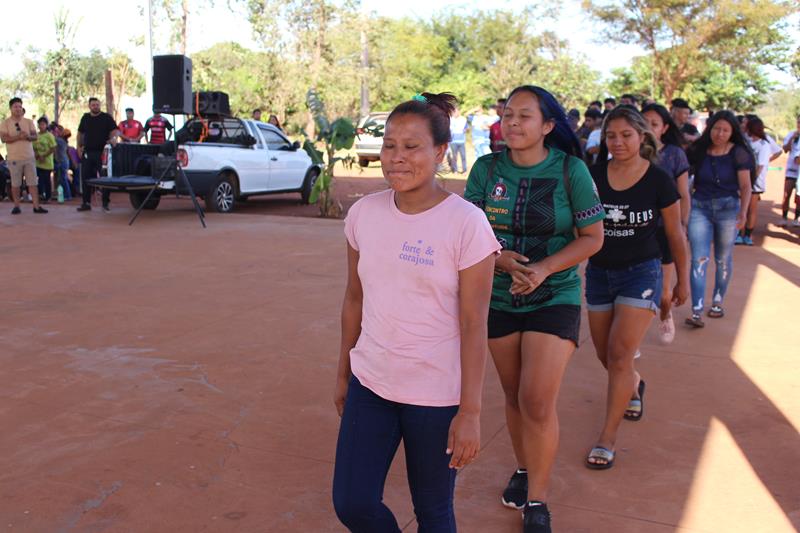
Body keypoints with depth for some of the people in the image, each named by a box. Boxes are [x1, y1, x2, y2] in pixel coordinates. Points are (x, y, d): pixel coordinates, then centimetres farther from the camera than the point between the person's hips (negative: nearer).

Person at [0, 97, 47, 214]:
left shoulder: (29, 122, 9)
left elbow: (35, 136, 5)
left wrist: (28, 136, -17)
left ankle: (36, 206, 0)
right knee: (15, 184, 3)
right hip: (14, 158, -2)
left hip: (29, 157, 2)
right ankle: (16, 206, 13)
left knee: (33, 182, -1)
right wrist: (18, 137, -22)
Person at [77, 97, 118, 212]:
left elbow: (115, 130, -7)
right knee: (85, 178, 6)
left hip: (102, 152, -4)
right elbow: (80, 133, 21)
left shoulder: (106, 117, 1)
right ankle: (86, 203, 14)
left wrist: (113, 138, -28)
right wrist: (79, 147, 12)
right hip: (87, 153, 4)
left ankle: (105, 203, 4)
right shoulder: (85, 118, 13)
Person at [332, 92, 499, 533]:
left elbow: (474, 324, -13)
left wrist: (470, 411, -13)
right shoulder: (363, 214, 0)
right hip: (370, 382, 4)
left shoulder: (466, 223, -14)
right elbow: (355, 299, 9)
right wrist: (343, 373, 15)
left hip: (436, 394, -4)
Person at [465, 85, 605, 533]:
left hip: (555, 298, -3)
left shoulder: (570, 170, -10)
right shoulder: (487, 169, -3)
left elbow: (593, 237, -6)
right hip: (500, 298, 3)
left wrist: (544, 269, -20)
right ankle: (524, 470, 40)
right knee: (514, 396, 14)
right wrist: (503, 259, -22)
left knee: (538, 403, -9)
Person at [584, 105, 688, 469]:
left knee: (619, 355, -10)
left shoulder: (659, 181, -9)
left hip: (641, 272, -3)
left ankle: (608, 437, 3)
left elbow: (675, 234, 2)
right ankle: (635, 385, 49)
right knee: (605, 355, 14)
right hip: (599, 272, 4)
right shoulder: (593, 175, -4)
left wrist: (683, 279, 9)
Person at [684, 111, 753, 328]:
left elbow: (746, 186, -6)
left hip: (728, 209, 0)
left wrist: (743, 211, -19)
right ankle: (697, 312, -12)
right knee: (699, 259, -7)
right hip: (699, 208, 1)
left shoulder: (738, 154, -6)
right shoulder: (697, 151, -2)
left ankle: (717, 302, 29)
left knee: (723, 259, 11)